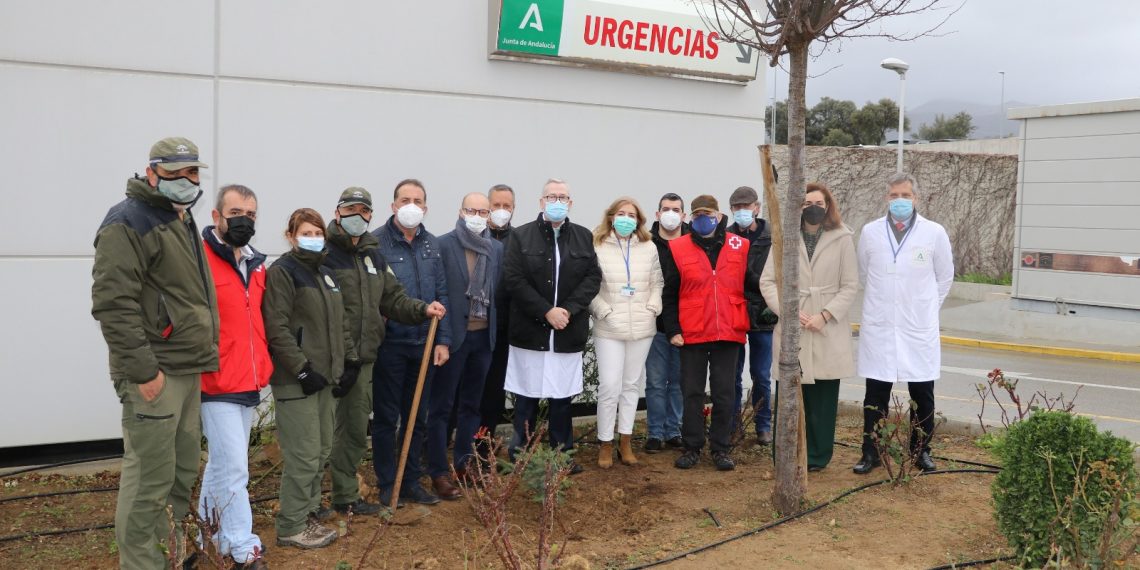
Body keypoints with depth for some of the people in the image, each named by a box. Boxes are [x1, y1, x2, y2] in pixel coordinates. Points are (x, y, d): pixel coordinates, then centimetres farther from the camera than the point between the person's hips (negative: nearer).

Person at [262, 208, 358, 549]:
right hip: (296, 380, -8)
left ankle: (309, 509, 27)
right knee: (304, 454, -6)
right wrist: (303, 369, -19)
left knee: (322, 450, 14)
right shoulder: (282, 272, -10)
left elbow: (338, 323, 23)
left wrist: (350, 359, 14)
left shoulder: (325, 273, 17)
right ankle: (291, 527, 5)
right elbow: (276, 329, -18)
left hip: (324, 375, 9)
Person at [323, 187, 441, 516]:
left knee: (355, 428, 15)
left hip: (363, 357, 8)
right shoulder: (324, 252, -10)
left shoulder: (373, 254, 17)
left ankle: (346, 496, 28)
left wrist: (422, 309, 1)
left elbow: (391, 299, 20)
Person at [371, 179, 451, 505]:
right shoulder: (376, 242, -9)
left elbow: (441, 294, 9)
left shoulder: (432, 245, 8)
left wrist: (443, 340, 4)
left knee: (418, 417, 13)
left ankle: (411, 481, 25)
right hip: (390, 344, -5)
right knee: (386, 417, 7)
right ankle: (387, 485, 19)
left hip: (424, 344, 5)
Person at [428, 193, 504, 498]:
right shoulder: (443, 245, -9)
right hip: (453, 336, -5)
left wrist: (496, 330, 4)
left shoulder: (496, 248, 5)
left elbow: (498, 291, 9)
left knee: (471, 404, 15)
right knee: (441, 406, 2)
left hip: (483, 336, 5)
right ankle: (438, 472, 9)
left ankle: (464, 462, 28)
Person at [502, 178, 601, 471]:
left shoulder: (584, 237, 8)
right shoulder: (521, 236, 1)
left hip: (568, 332, 2)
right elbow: (513, 279, -7)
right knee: (527, 396, 4)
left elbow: (593, 277, 3)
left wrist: (569, 309, -11)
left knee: (563, 396, 9)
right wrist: (546, 311, -13)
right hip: (530, 331, -2)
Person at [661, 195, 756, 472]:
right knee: (692, 392, 7)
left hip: (728, 333, 1)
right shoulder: (678, 248, 1)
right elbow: (669, 295, 2)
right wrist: (672, 330, -3)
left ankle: (721, 449, 18)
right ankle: (692, 447, 18)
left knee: (724, 393, 7)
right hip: (692, 334, 0)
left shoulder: (739, 246, 3)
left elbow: (750, 281, 11)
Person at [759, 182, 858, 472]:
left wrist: (825, 315, -9)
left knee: (823, 396, 4)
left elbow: (850, 285, 1)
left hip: (828, 333, 0)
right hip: (792, 330, 0)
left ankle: (817, 456, 17)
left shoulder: (842, 238, 1)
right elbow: (767, 281, 4)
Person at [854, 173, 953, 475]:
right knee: (876, 396, 5)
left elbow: (945, 277, 9)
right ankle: (871, 453, 15)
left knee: (922, 395, 8)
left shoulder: (934, 233, -3)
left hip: (920, 330, 0)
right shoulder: (870, 232, 0)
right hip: (878, 328, 0)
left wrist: (926, 309, 11)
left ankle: (921, 450, 23)